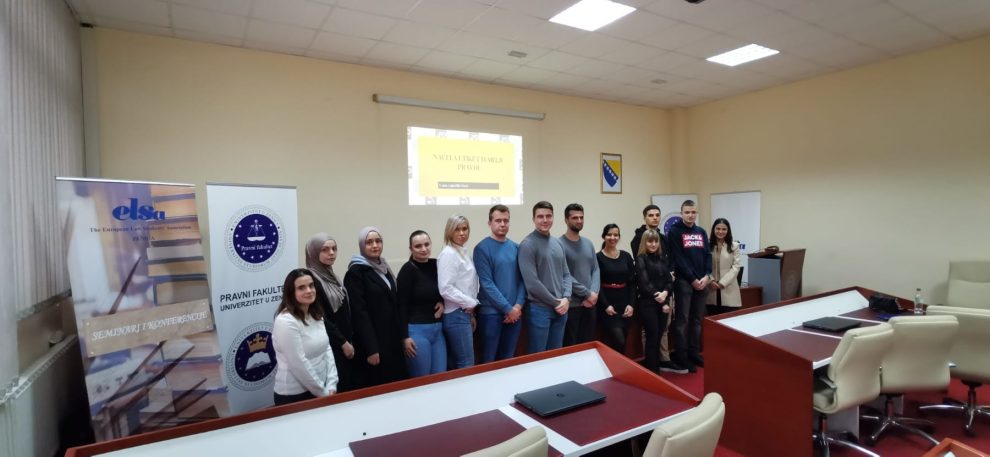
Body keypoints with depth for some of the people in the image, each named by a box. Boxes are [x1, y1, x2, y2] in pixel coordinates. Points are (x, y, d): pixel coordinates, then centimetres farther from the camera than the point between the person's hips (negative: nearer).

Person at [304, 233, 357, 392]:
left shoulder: (331, 275, 11)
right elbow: (321, 318, -17)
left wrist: (350, 340, 10)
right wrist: (343, 342, -13)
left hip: (345, 343, 8)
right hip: (330, 346, -8)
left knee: (349, 387, 12)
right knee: (336, 390, -4)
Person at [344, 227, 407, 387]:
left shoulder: (384, 268, 12)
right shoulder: (355, 272, -11)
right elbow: (359, 312, -16)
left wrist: (401, 335, 11)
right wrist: (370, 348, -20)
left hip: (392, 337, 7)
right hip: (372, 340, -7)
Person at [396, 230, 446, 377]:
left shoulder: (436, 265, 5)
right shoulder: (408, 270, -11)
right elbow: (402, 305, -11)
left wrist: (443, 302, -2)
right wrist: (405, 336, -13)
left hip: (438, 328, 6)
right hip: (417, 330, -6)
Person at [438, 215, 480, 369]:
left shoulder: (464, 252, 14)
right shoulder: (448, 254, -13)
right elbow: (445, 289, -21)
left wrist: (471, 313, 14)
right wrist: (471, 302, -13)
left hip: (464, 314, 9)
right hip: (456, 315, -9)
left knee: (460, 364, 13)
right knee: (467, 365, -4)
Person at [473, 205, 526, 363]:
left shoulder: (515, 247, 8)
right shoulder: (482, 248, -9)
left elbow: (522, 279, 6)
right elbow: (487, 284, -14)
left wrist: (518, 306, -8)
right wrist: (508, 309, -14)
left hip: (515, 312, 5)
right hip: (491, 313, -5)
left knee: (508, 359, 15)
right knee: (488, 360, 6)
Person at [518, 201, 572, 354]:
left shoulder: (558, 243, 11)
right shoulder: (528, 244, -12)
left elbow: (566, 274, 12)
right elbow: (532, 283, -17)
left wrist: (566, 299, -4)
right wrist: (556, 302, -12)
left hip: (560, 308, 7)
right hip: (539, 308, -6)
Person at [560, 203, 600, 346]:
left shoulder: (588, 243, 11)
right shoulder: (559, 244, -12)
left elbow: (596, 270, 8)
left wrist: (594, 293, -8)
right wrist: (587, 293, -13)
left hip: (590, 303, 6)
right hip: (571, 304, -6)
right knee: (570, 346, 5)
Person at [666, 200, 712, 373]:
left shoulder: (702, 232, 14)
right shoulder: (674, 231, -4)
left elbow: (708, 255, 11)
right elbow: (678, 259, -10)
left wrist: (707, 276, -5)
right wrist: (692, 279, -12)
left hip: (702, 282, 6)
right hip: (684, 282, -6)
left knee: (697, 319, 12)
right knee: (682, 320, -2)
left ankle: (694, 352, 22)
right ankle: (681, 356, 5)